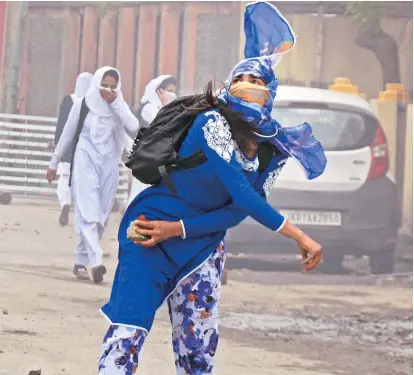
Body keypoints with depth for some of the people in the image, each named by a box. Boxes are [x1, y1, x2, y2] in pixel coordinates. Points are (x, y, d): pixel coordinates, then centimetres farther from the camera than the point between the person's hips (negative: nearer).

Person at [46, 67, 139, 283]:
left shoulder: (119, 106, 5)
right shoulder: (82, 104, 0)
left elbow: (134, 127, -13)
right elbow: (67, 135, 8)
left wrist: (115, 103, -15)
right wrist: (54, 163, 12)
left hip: (109, 165, 3)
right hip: (85, 163, -3)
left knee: (101, 216, 2)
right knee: (88, 213, -16)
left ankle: (81, 262, 12)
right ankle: (96, 262, -28)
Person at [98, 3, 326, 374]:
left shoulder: (273, 154, -1)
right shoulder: (212, 123, -20)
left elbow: (235, 214, -5)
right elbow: (243, 197, -27)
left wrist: (176, 229, -19)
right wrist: (300, 237, -28)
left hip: (202, 243, 6)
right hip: (148, 233, -6)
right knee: (128, 332, -18)